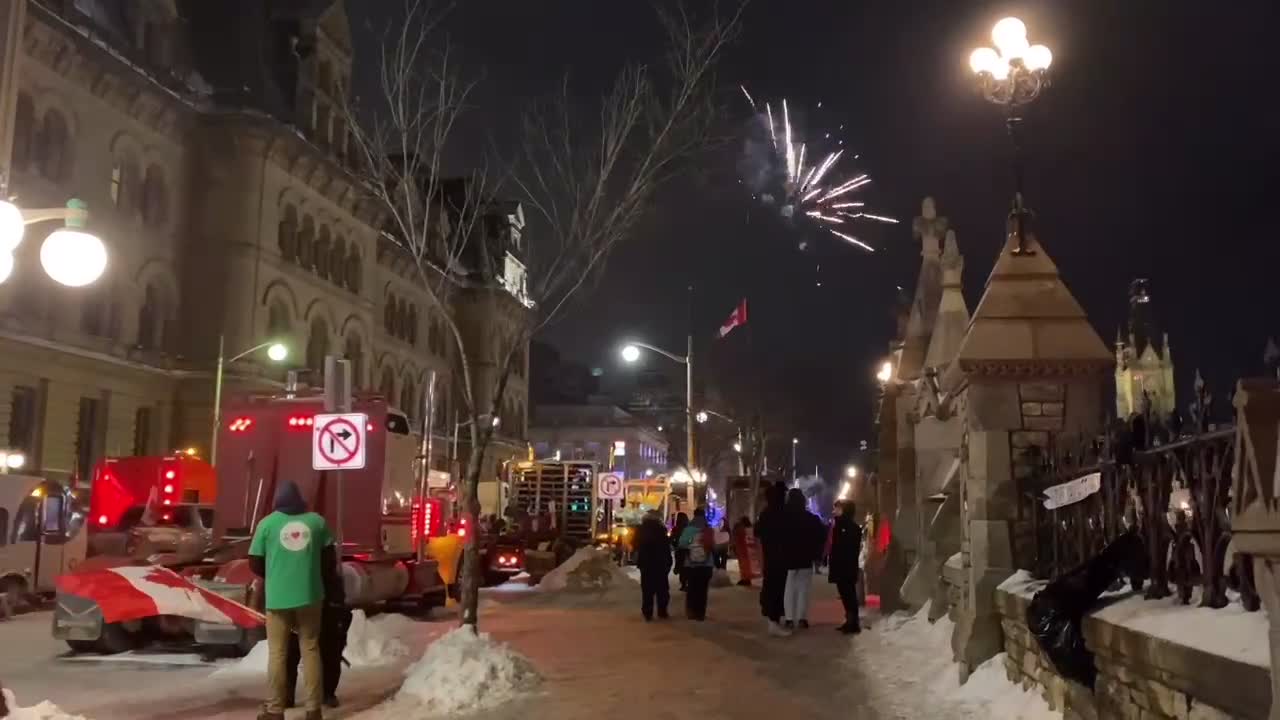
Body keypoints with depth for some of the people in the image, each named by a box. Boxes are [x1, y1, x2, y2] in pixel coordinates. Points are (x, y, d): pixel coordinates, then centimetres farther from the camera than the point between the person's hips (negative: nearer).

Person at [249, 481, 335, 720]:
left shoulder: (267, 523, 0)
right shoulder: (316, 521, 4)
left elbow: (255, 563, 3)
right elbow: (330, 558, 9)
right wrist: (323, 576, 28)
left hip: (278, 597, -2)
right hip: (310, 595, 2)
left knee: (277, 653, 6)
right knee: (310, 649, 9)